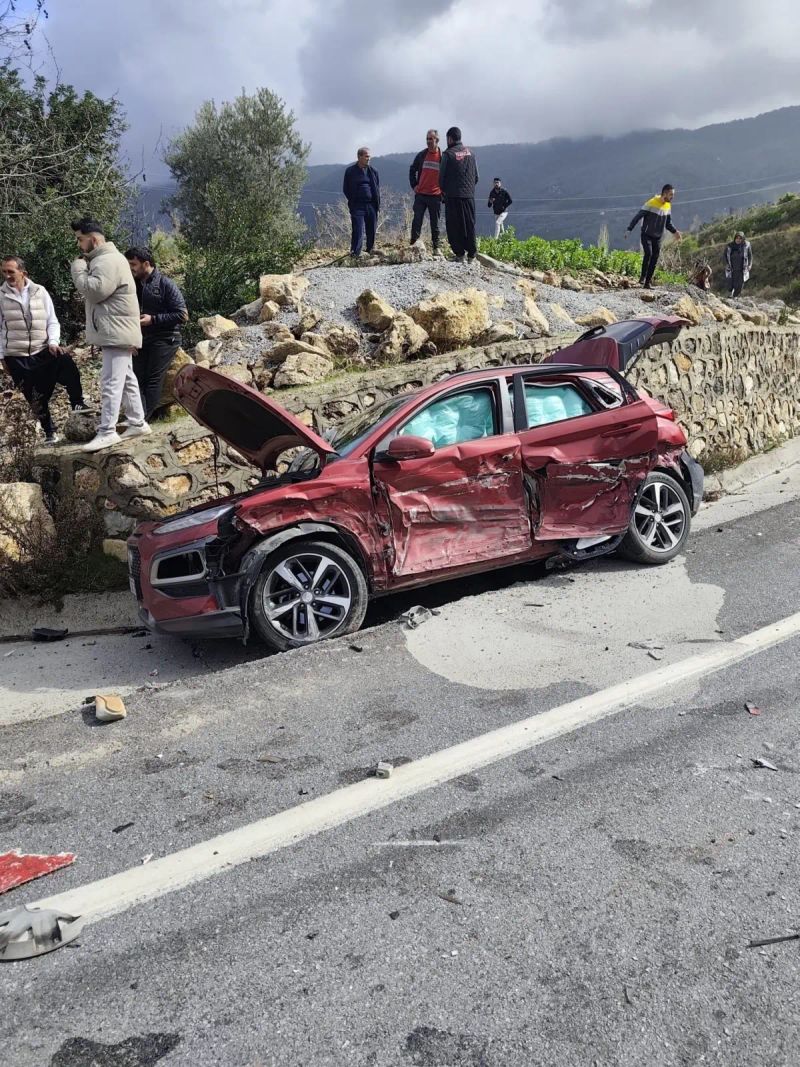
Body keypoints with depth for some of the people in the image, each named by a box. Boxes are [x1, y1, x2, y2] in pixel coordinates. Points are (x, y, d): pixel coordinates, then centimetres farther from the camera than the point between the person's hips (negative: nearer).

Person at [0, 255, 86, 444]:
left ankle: (79, 407, -8)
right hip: (16, 357, 0)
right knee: (35, 399, 3)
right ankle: (49, 432, 19)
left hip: (43, 351, 0)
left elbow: (52, 321, 5)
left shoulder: (40, 292, 3)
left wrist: (53, 342, -12)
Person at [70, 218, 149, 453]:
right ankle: (138, 423, 20)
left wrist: (78, 269, -10)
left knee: (111, 382, -13)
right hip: (115, 332, 11)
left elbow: (93, 291, -21)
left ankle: (107, 432, -15)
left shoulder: (108, 261, -15)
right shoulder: (104, 259, 21)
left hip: (116, 332, -11)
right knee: (126, 380, 14)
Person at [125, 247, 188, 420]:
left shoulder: (165, 284, -8)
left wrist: (153, 319, -18)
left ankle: (143, 419, -10)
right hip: (142, 339, 6)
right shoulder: (134, 284, 9)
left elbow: (182, 315, -13)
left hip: (164, 339, -6)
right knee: (138, 378, -3)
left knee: (153, 380, -10)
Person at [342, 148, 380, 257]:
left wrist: (377, 204, 5)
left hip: (371, 206, 4)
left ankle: (370, 253, 17)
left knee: (371, 232, 6)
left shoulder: (373, 171, 11)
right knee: (358, 232, -12)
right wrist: (353, 201, 1)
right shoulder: (350, 171, 3)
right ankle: (355, 254, -12)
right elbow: (345, 189, 7)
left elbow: (377, 189, 14)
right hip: (357, 206, -3)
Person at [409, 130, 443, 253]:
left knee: (435, 223, 7)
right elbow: (412, 170, 16)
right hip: (420, 195, 1)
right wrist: (414, 185, 6)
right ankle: (413, 245, 2)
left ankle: (436, 247, 14)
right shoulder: (421, 155, 5)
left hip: (436, 196, -1)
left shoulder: (443, 157, 0)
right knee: (417, 221, -3)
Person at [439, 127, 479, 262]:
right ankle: (471, 254, 8)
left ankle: (459, 254, -2)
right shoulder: (470, 152, 9)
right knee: (470, 225, 10)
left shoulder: (448, 153, -7)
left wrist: (443, 190, 13)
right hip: (469, 195, 5)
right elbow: (476, 175, 13)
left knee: (454, 226, 1)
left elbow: (442, 175, -3)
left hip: (453, 196, -5)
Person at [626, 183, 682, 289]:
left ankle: (648, 282, 8)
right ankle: (643, 277, -9)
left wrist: (675, 231, 1)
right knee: (648, 253, -25)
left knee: (654, 259, 1)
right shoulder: (651, 203, -16)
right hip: (646, 235, -6)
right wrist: (629, 229, -22)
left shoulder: (668, 206, 5)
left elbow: (668, 223, 17)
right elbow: (638, 216, -15)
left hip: (658, 237, 6)